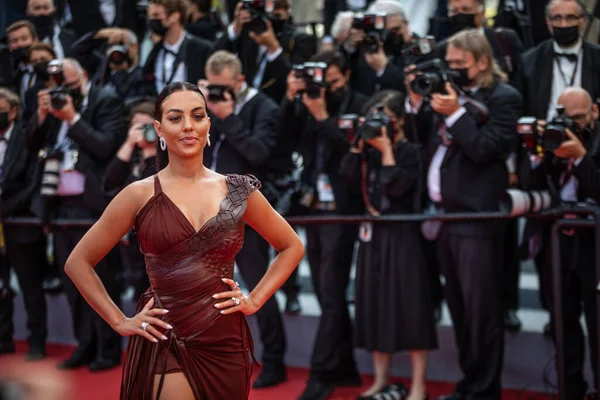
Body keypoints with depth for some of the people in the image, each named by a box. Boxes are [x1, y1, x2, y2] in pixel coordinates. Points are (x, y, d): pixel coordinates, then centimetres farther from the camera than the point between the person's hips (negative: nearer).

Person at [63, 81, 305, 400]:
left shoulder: (237, 191, 4)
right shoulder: (140, 195, -2)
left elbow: (292, 247, 16)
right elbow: (78, 262, 3)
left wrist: (255, 299, 6)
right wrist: (119, 321, -1)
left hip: (227, 342, 3)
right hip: (166, 344, -2)